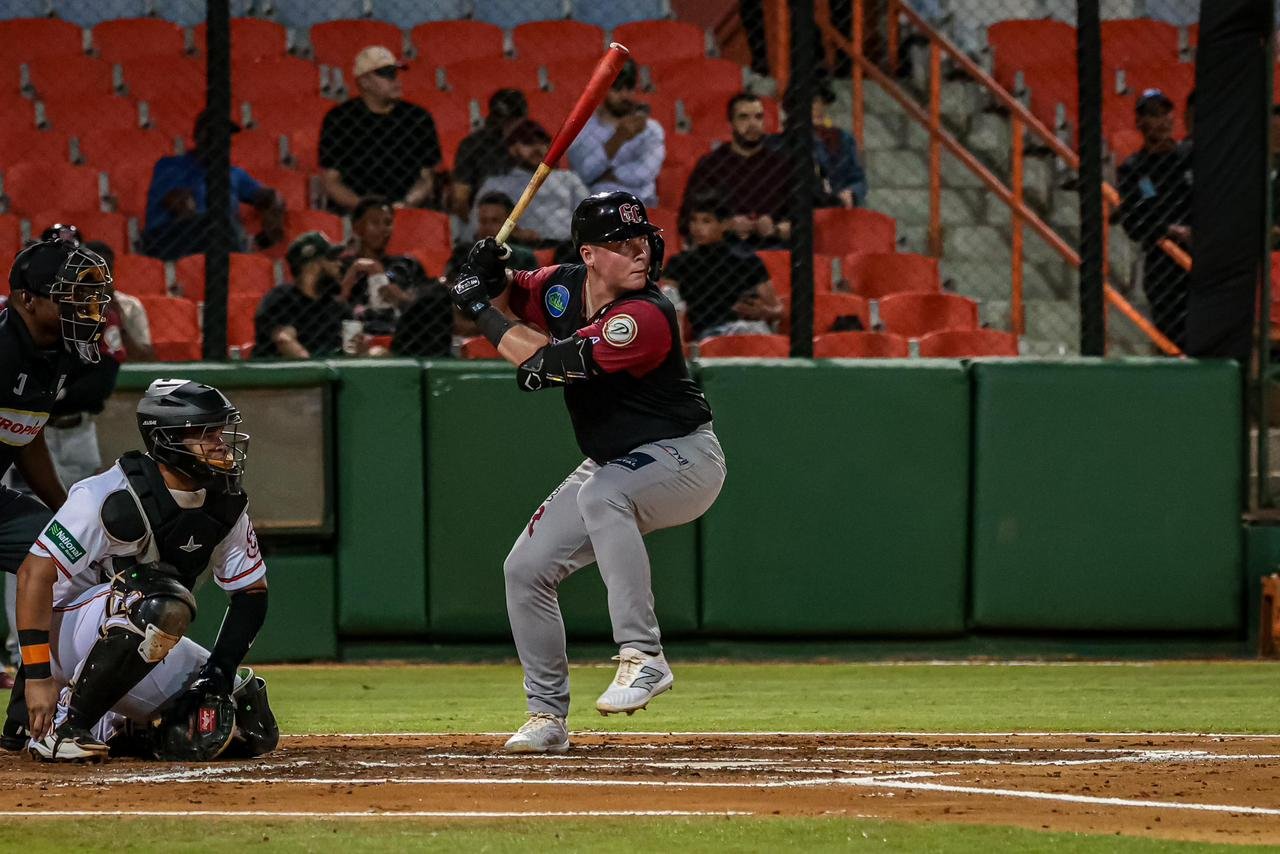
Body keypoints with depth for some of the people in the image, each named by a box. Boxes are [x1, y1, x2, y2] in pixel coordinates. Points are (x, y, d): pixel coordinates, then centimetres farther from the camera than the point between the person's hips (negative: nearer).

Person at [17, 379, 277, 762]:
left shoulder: (226, 507, -3)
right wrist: (39, 676, -31)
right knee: (159, 602, -38)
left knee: (250, 731, -4)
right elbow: (34, 574, -27)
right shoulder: (113, 497, -24)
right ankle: (65, 727, -24)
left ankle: (110, 727, 13)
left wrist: (218, 674, -12)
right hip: (67, 638, -8)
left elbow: (251, 594, 4)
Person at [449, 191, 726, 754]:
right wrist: (490, 277, -9)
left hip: (684, 455, -9)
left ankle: (642, 657, -38)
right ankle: (547, 717, 17)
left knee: (602, 495, -39)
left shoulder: (646, 317, -28)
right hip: (612, 465, 9)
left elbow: (552, 360, -31)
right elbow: (512, 295, 16)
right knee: (526, 569, 4)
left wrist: (479, 310, -20)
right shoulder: (564, 286, -5)